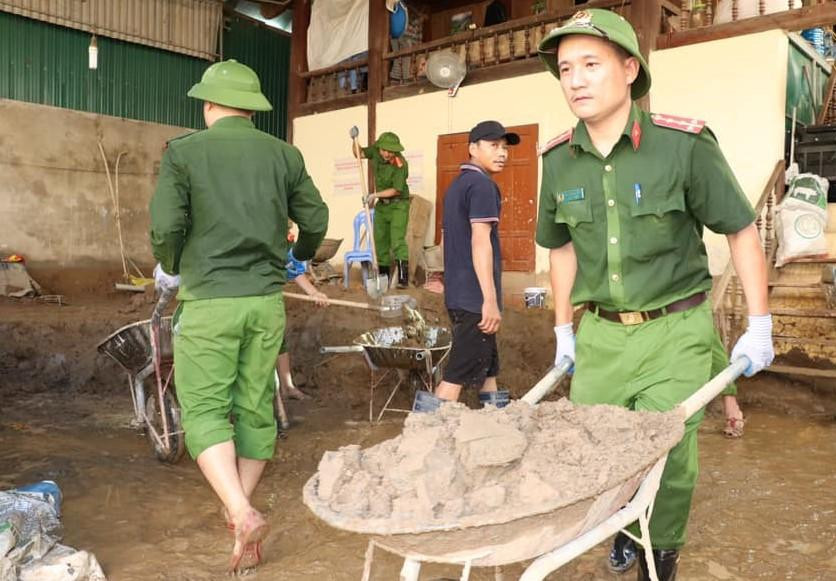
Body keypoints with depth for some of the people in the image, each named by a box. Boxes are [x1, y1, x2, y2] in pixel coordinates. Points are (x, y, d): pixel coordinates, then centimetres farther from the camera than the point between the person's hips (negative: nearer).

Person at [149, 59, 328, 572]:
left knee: (204, 410, 4)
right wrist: (299, 255, 30)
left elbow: (167, 224, -11)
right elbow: (316, 221, 8)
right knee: (256, 407, 12)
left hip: (209, 300, -3)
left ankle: (242, 514, -11)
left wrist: (169, 267, 10)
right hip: (267, 300, 4)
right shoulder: (284, 154, 6)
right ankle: (240, 515, 25)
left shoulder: (183, 152, -2)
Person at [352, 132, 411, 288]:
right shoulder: (376, 151, -6)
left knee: (397, 240, -19)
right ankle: (384, 276, 15)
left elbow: (396, 190, -18)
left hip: (398, 204, -6)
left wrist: (375, 195, -22)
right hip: (382, 205, 6)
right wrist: (355, 140, -6)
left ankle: (403, 277, -23)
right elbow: (359, 153, 11)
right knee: (380, 240, 7)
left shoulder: (400, 164, -22)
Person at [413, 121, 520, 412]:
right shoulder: (482, 184, -11)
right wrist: (490, 299, -22)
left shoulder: (456, 185, 17)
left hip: (458, 293, 10)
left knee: (487, 364, 16)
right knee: (461, 372, -6)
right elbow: (480, 241, -20)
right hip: (476, 296, -9)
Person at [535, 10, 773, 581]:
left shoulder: (684, 144, -13)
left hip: (675, 331, -3)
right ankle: (625, 529, 40)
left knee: (666, 455, 0)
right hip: (600, 332, 4)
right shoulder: (559, 160, -2)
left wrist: (760, 327, -4)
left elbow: (741, 230, -4)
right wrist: (563, 329, 14)